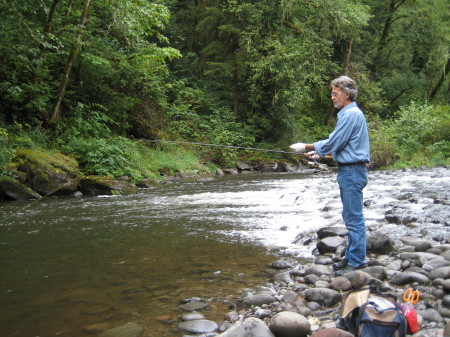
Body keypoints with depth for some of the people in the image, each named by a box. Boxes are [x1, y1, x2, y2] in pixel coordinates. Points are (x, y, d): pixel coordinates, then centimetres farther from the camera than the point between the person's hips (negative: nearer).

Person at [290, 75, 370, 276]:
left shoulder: (351, 115, -16)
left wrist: (306, 147, -7)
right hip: (349, 170, 11)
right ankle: (352, 257, 21)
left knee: (354, 218, -6)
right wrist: (320, 152, 20)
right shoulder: (349, 113, 17)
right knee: (351, 218, 14)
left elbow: (332, 143, -17)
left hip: (352, 171, -11)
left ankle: (356, 262, -1)